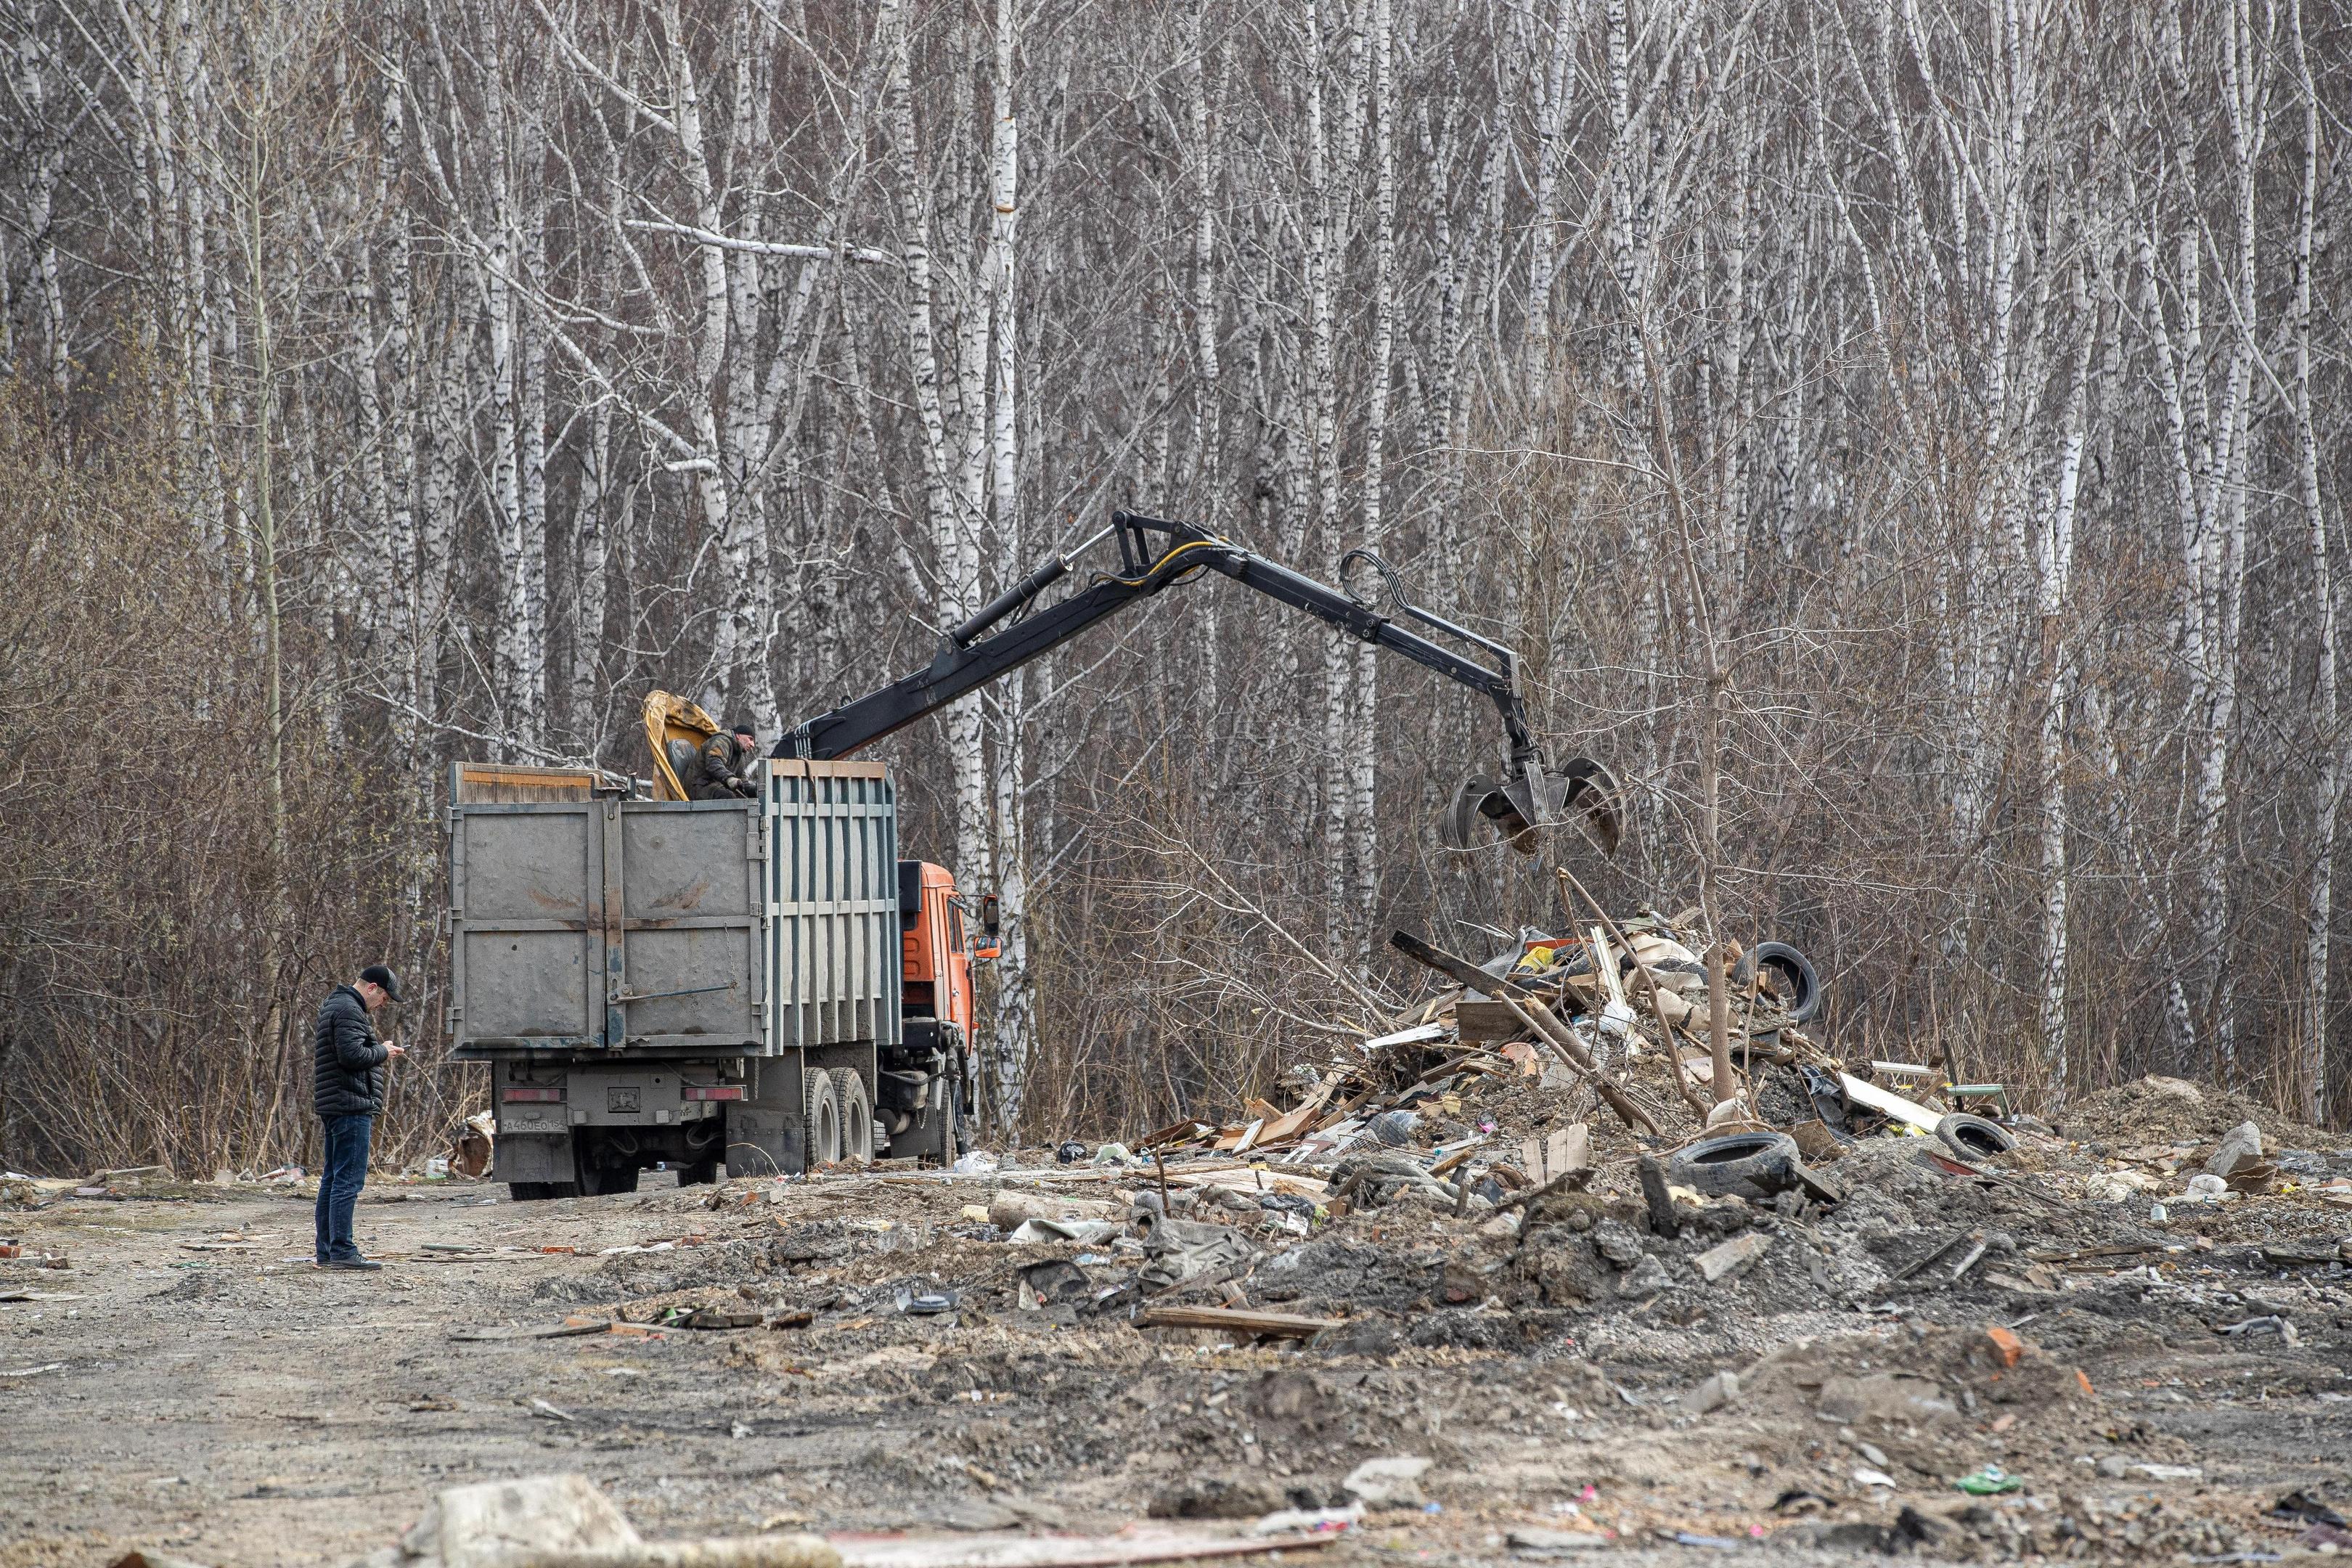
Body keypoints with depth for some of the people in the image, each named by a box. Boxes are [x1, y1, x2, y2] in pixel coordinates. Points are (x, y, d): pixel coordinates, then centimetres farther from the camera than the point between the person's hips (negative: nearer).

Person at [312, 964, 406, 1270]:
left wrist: (379, 1050, 12)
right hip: (352, 1107, -11)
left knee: (332, 1179, 13)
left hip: (333, 1107, 11)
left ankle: (326, 1250, 17)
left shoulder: (334, 1006, 21)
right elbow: (352, 1055, -23)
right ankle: (341, 1251, -15)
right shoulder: (349, 1011, -13)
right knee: (348, 1181, -12)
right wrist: (382, 1052, -7)